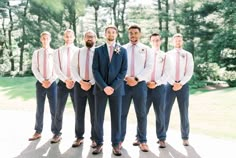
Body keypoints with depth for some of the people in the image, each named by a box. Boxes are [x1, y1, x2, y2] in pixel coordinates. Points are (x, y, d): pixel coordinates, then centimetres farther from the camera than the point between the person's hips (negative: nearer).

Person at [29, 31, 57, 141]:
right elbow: (34, 69, 0)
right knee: (39, 108, 7)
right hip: (40, 83, 1)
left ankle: (55, 131, 14)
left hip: (52, 83, -1)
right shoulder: (36, 53, 6)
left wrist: (50, 81, -11)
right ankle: (38, 132, 16)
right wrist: (42, 81, -12)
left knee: (54, 108, 3)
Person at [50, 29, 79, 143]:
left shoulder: (78, 51, 3)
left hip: (76, 83, -1)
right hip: (62, 83, 1)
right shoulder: (58, 51, 6)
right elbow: (57, 69, -2)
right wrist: (66, 80, -15)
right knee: (59, 110, 4)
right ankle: (57, 133, 17)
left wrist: (74, 81, -15)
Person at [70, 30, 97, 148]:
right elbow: (73, 69, 2)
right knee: (79, 112, 7)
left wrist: (90, 83, -14)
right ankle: (79, 137, 19)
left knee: (94, 113, 5)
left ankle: (94, 138, 16)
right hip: (80, 84, 2)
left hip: (94, 85, -2)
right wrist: (81, 82, -12)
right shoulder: (77, 53, 10)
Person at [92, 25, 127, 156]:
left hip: (116, 88, 0)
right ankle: (99, 144, 16)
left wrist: (113, 86, -11)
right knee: (98, 117, 4)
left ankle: (115, 144, 15)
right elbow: (95, 70, -2)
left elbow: (123, 70, 0)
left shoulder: (122, 51, 7)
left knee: (116, 117, 4)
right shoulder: (98, 50, 6)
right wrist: (104, 86, -13)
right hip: (100, 88, 0)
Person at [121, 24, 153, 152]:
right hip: (124, 84, 1)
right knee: (122, 113, 5)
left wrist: (137, 79, -12)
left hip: (140, 84, 0)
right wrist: (126, 78, -12)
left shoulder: (146, 49, 6)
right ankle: (120, 139, 16)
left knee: (141, 114, 5)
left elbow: (149, 68, -2)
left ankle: (142, 141, 15)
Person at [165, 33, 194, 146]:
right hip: (170, 85, 0)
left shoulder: (188, 55, 5)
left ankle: (185, 137, 14)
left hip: (183, 85, 0)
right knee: (166, 110, 2)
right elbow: (166, 71, -3)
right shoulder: (168, 55, 4)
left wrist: (181, 84, -14)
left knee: (184, 112, 5)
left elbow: (189, 72, -2)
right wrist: (173, 83, -14)